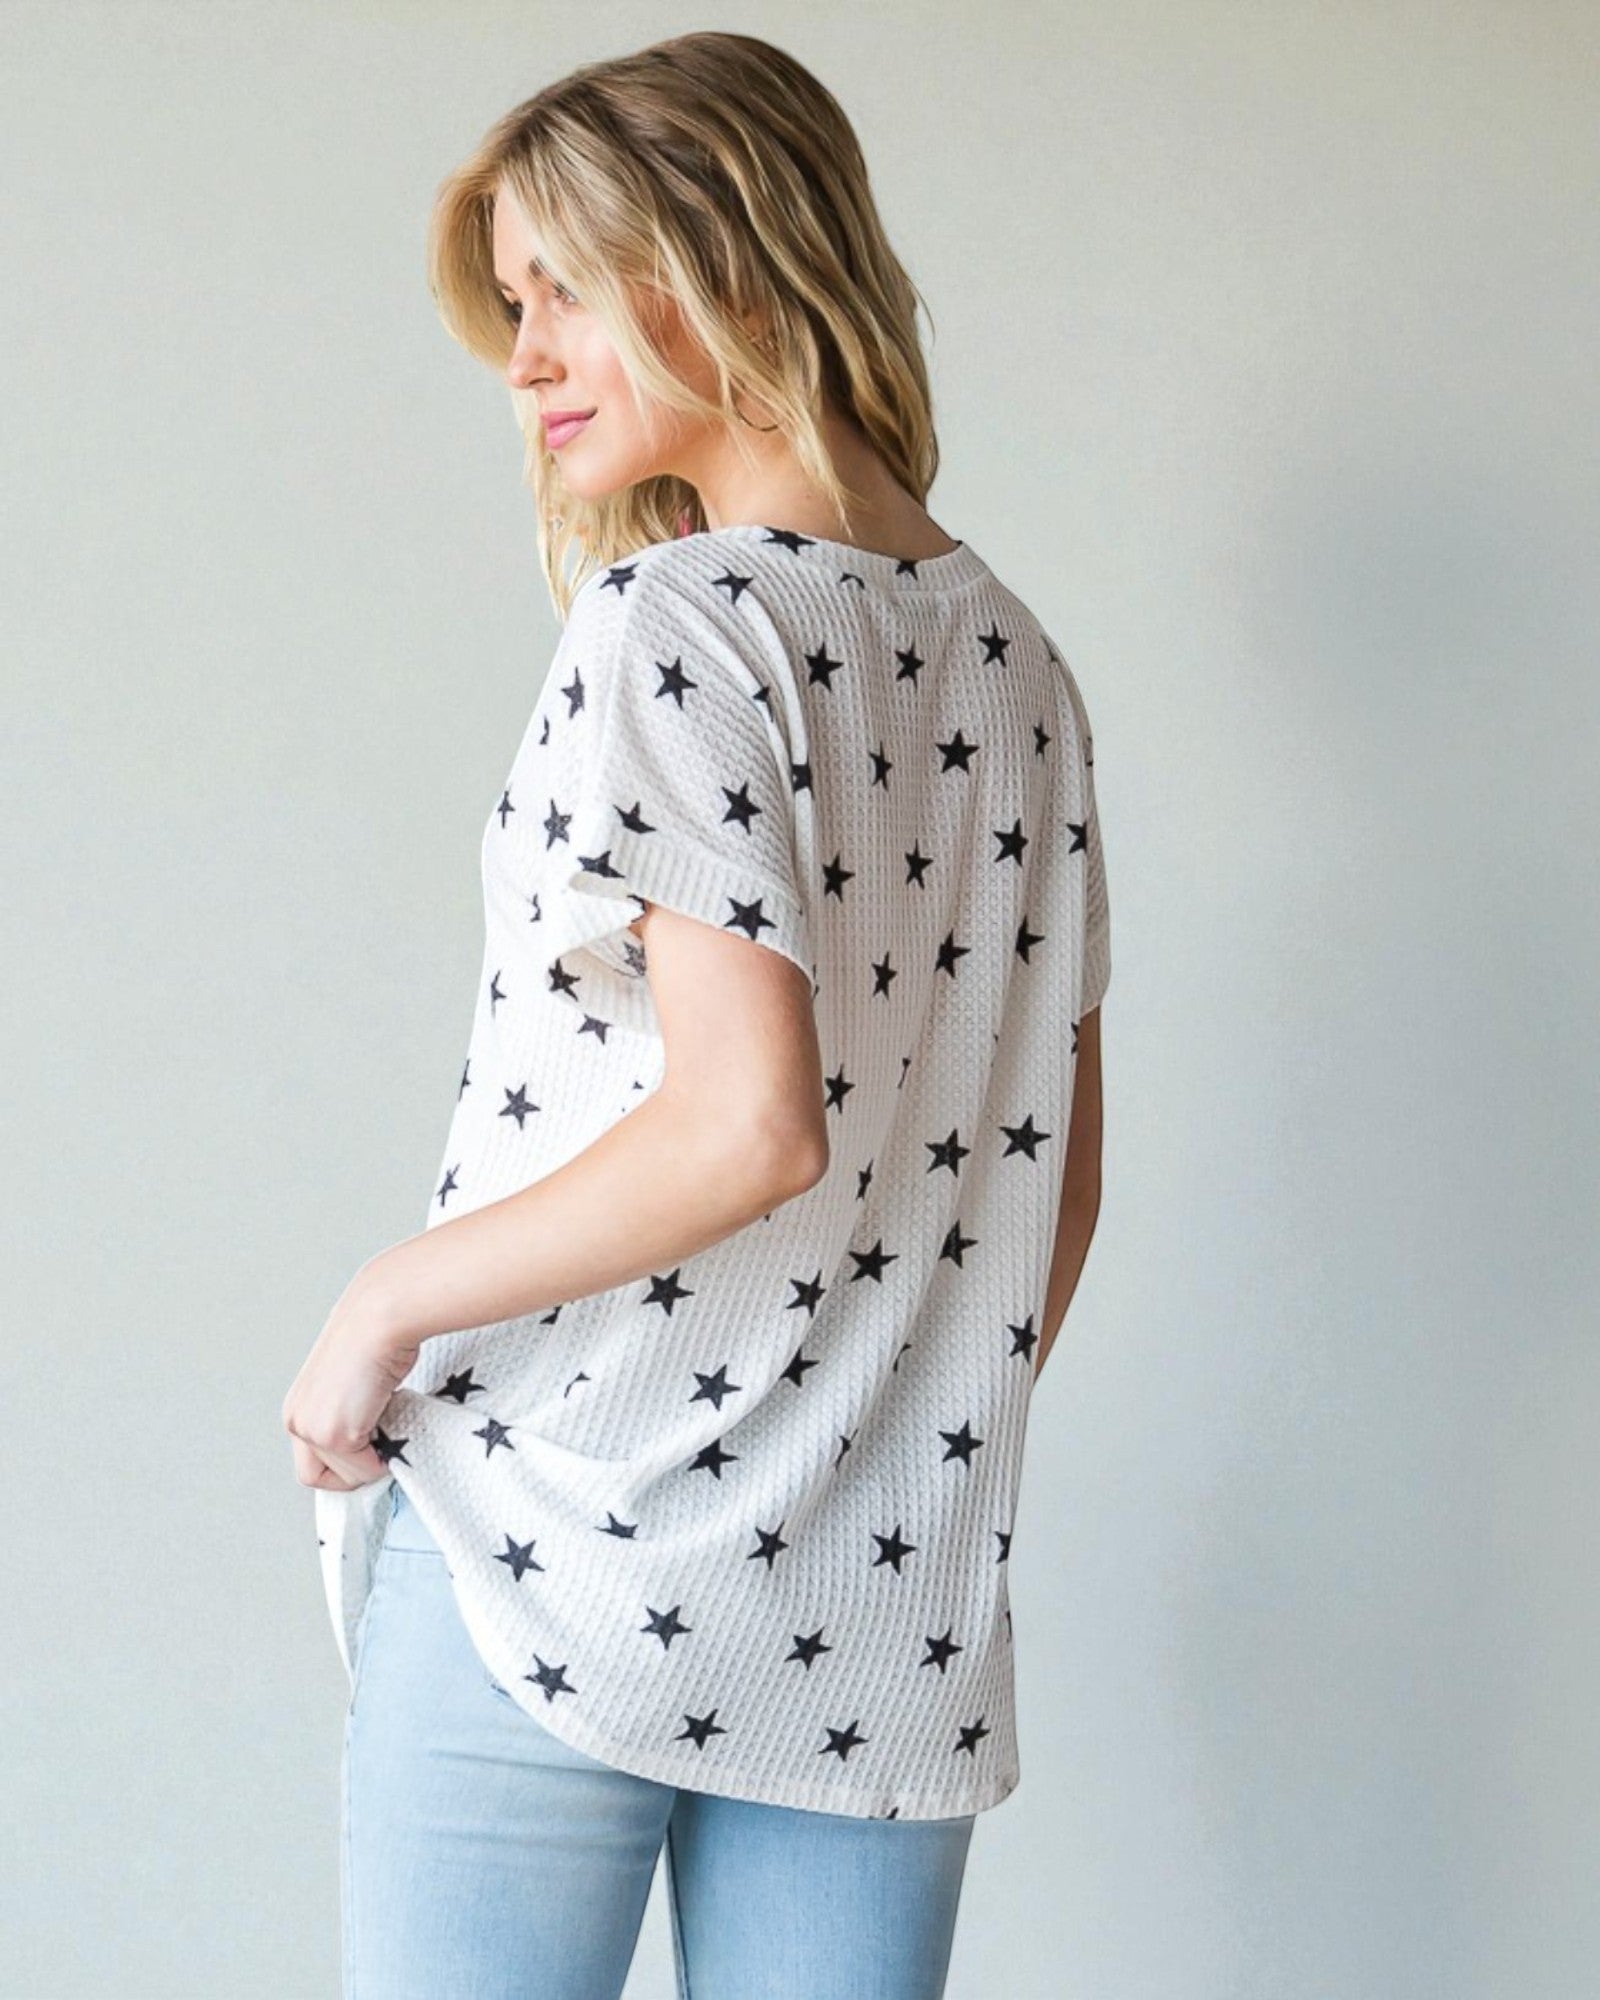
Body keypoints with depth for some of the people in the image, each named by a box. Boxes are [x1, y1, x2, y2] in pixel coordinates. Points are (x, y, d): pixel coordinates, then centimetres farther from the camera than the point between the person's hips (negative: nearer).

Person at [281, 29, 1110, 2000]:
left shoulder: (668, 625, -11)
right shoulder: (1017, 659, 10)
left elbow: (749, 1122, -21)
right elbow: (1054, 1171, 13)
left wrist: (385, 1302, -10)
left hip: (549, 1566, -6)